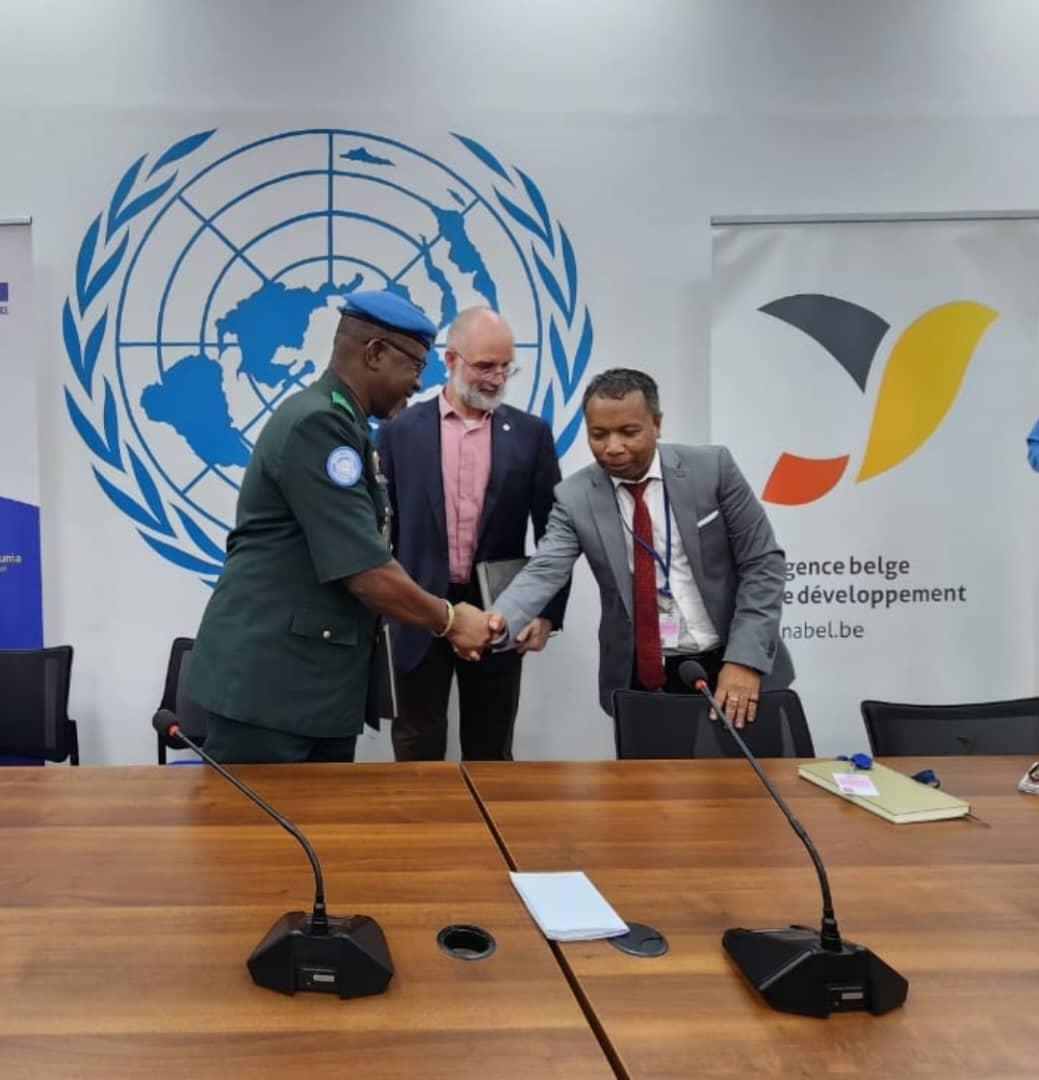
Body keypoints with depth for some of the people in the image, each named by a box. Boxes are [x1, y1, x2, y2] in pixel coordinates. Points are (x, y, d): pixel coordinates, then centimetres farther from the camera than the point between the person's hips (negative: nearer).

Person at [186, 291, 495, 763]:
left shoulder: (336, 424, 13)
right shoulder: (317, 423, -18)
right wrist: (448, 619, -6)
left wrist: (442, 619, 12)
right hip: (267, 682, -9)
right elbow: (365, 573, -21)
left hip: (318, 681, 10)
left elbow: (371, 555, 18)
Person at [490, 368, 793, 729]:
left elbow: (762, 564, -7)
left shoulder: (712, 468, -9)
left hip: (728, 667, 0)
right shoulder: (575, 496, -6)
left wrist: (745, 660, -16)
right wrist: (496, 624, -37)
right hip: (640, 677, 1)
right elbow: (543, 572, -16)